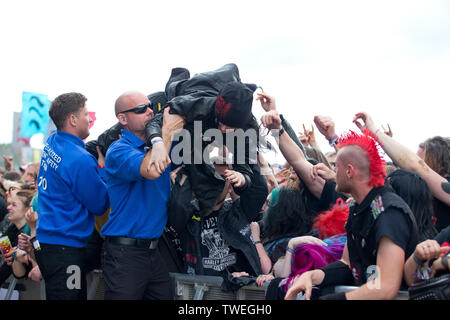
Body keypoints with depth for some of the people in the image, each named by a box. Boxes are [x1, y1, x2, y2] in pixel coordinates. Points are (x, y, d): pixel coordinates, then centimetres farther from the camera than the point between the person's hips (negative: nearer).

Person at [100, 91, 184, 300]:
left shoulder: (161, 146, 11)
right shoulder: (118, 150, -11)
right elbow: (151, 170, -29)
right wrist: (167, 131, -16)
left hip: (154, 250, 7)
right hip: (124, 251, -7)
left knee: (163, 297, 8)